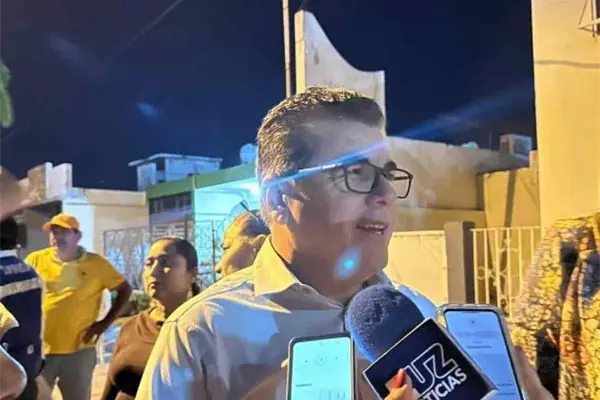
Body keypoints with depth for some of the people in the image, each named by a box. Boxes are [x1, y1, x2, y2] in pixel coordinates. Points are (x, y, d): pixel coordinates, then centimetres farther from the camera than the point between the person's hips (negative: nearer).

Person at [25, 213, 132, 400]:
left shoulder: (96, 263, -3)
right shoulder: (35, 260, 0)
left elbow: (125, 290, 4)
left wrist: (105, 323, -2)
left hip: (78, 350, -1)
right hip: (39, 349, 1)